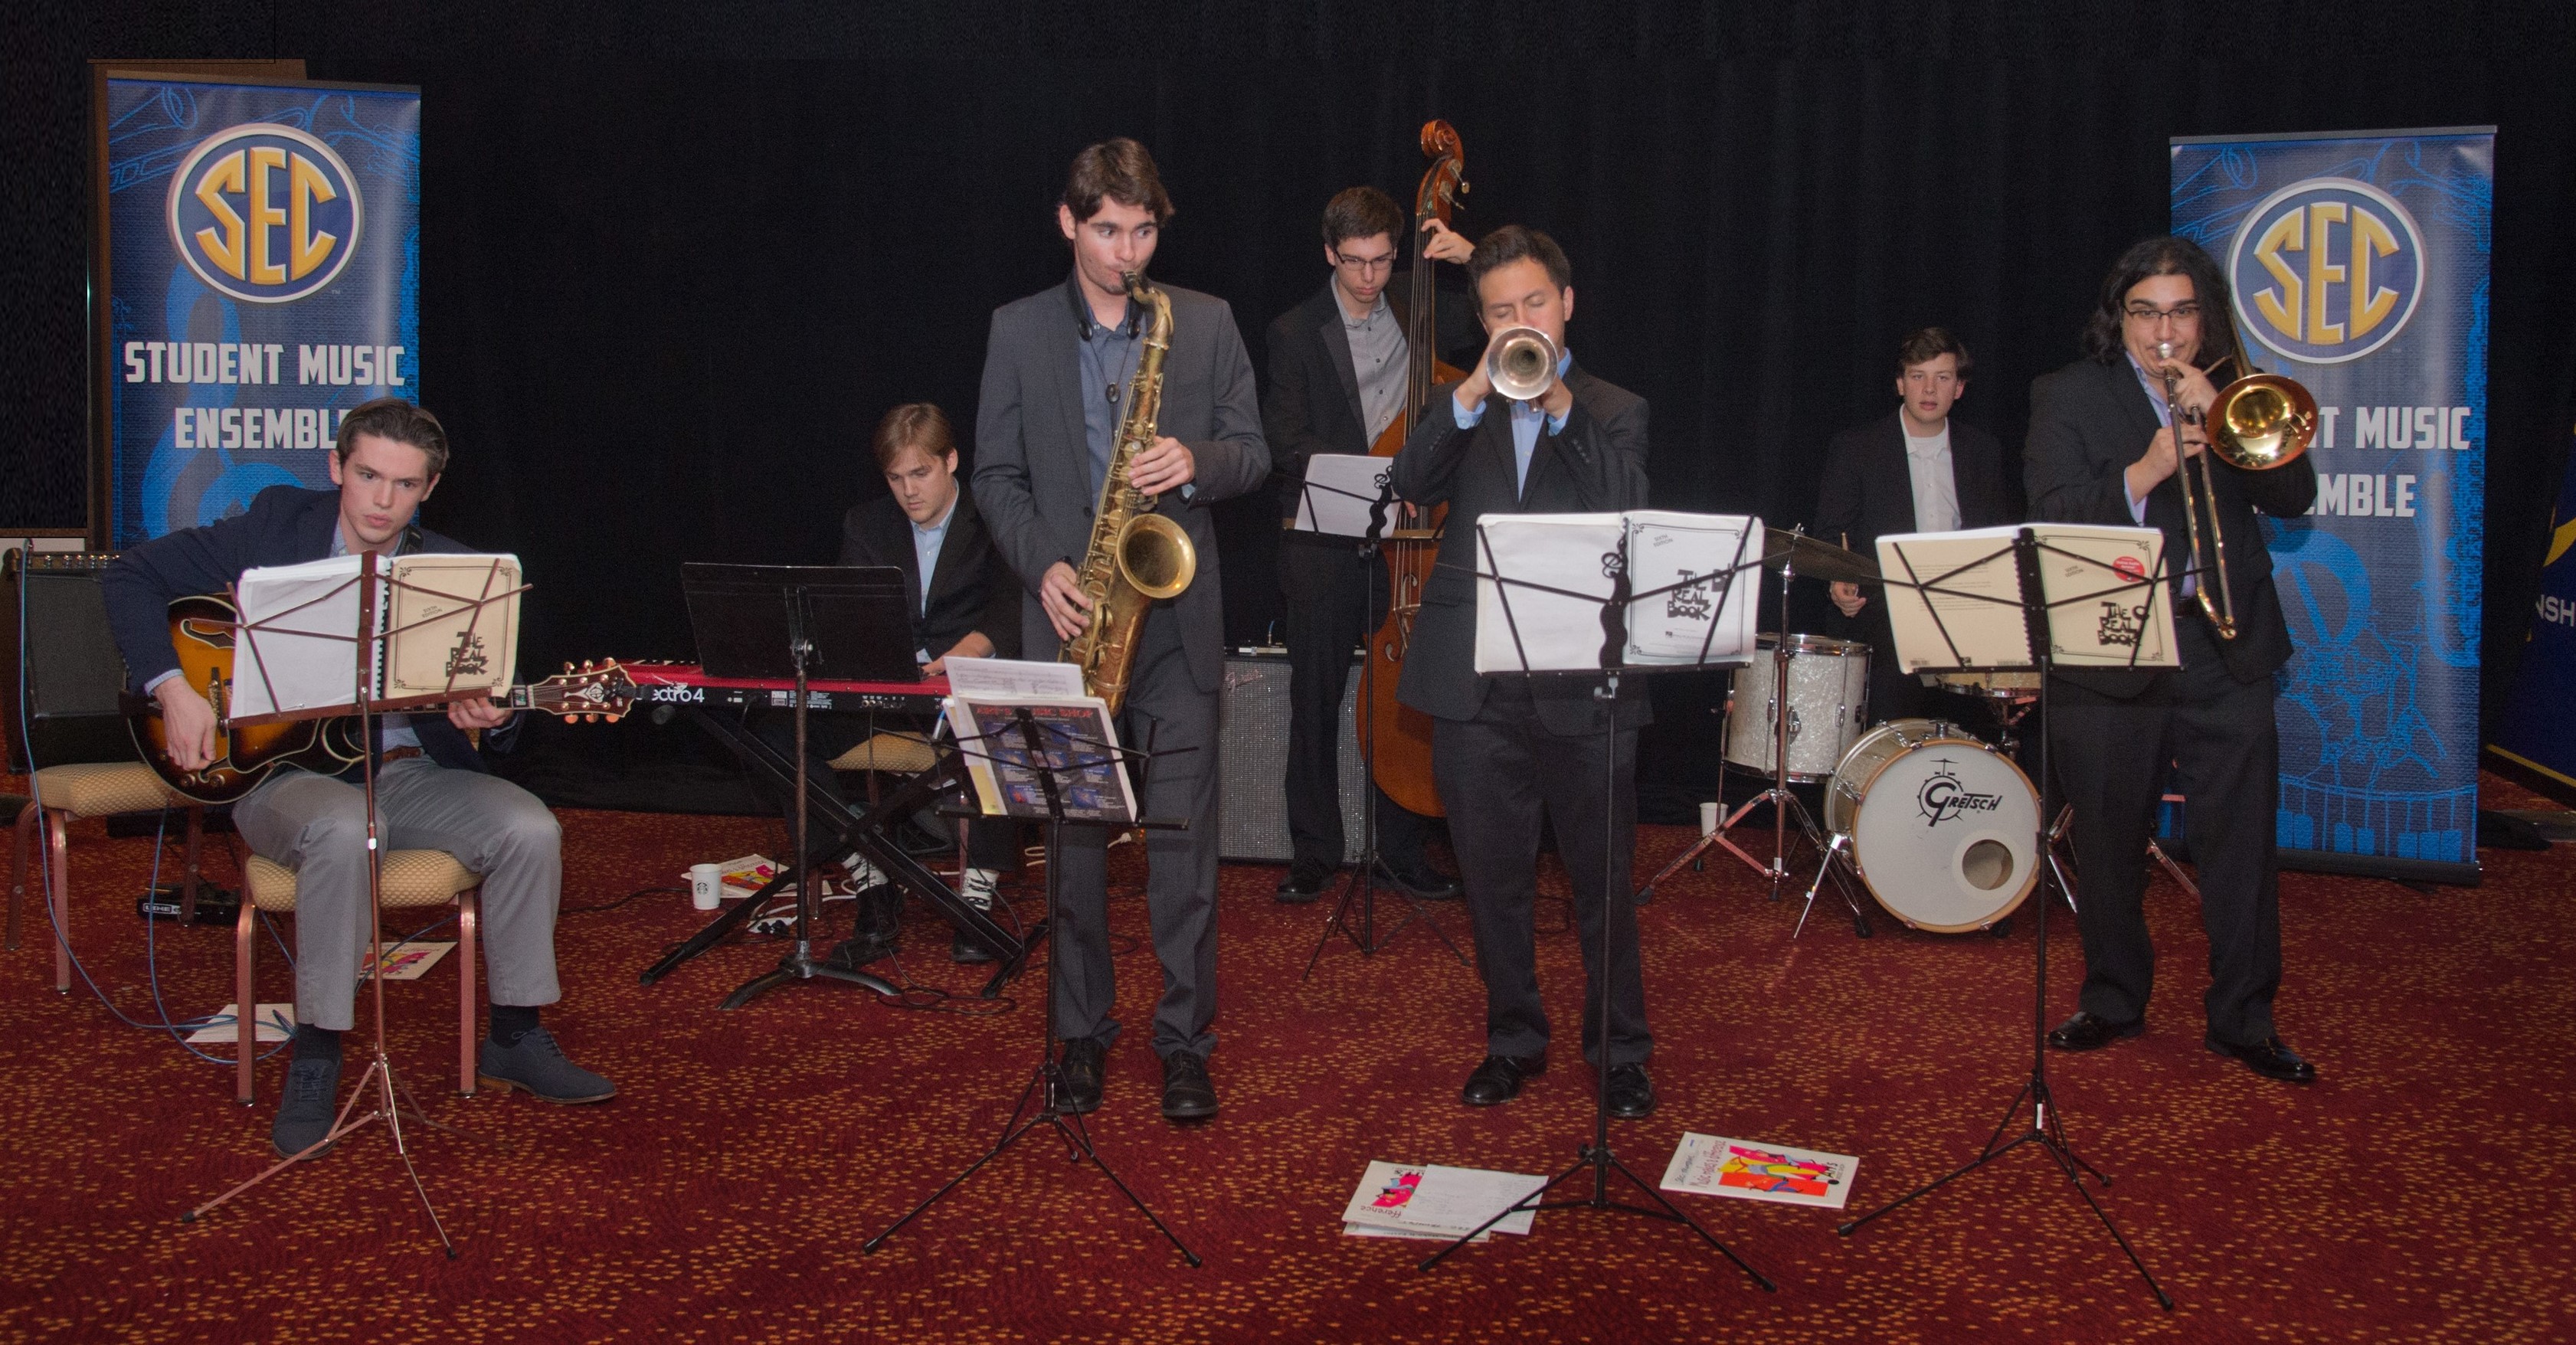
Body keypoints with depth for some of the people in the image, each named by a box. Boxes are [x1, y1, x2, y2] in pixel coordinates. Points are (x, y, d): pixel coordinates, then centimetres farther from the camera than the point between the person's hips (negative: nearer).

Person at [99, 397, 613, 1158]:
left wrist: (483, 720, -23)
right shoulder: (278, 527, -2)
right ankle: (315, 1059, -24)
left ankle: (514, 1040, -5)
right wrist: (173, 690, -12)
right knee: (344, 831, -37)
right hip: (283, 770, -3)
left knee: (530, 829, -21)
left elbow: (485, 703, 3)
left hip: (407, 773, 3)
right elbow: (132, 577, 1)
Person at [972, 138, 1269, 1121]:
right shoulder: (1017, 330, 6)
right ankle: (1081, 1031, 22)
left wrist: (1198, 465, -15)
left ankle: (1185, 1039, 13)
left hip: (1176, 617, 0)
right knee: (1073, 839, 8)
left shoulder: (1207, 323, 6)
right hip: (1068, 616, 1)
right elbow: (996, 474, 7)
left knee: (1183, 844, 1)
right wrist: (1042, 564, -9)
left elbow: (1253, 454, 7)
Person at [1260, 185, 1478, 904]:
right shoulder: (1296, 333, 0)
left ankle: (1403, 851, 18)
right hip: (1325, 545, -2)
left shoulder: (1421, 306, 7)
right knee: (1316, 698, 4)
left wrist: (1473, 263, -9)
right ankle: (1313, 851, 17)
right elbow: (1289, 442, -8)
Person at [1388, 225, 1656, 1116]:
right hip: (1475, 683, 2)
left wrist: (1560, 406, -16)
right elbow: (1412, 484, -4)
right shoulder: (1463, 412, 15)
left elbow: (1626, 508, -9)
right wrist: (1473, 392, -14)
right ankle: (1513, 1039, 26)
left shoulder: (1613, 413, 10)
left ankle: (1621, 1050, 20)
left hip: (1584, 684, -2)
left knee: (1603, 879, 5)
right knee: (1494, 878, 11)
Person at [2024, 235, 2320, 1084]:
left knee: (2242, 847, 1)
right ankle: (2114, 1001, 25)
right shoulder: (2069, 396, 4)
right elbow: (2054, 517, -8)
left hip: (2228, 652, 2)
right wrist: (2143, 473, -23)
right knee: (2109, 848, 8)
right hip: (2109, 656, -1)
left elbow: (2294, 497, -1)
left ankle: (2243, 1018, 13)